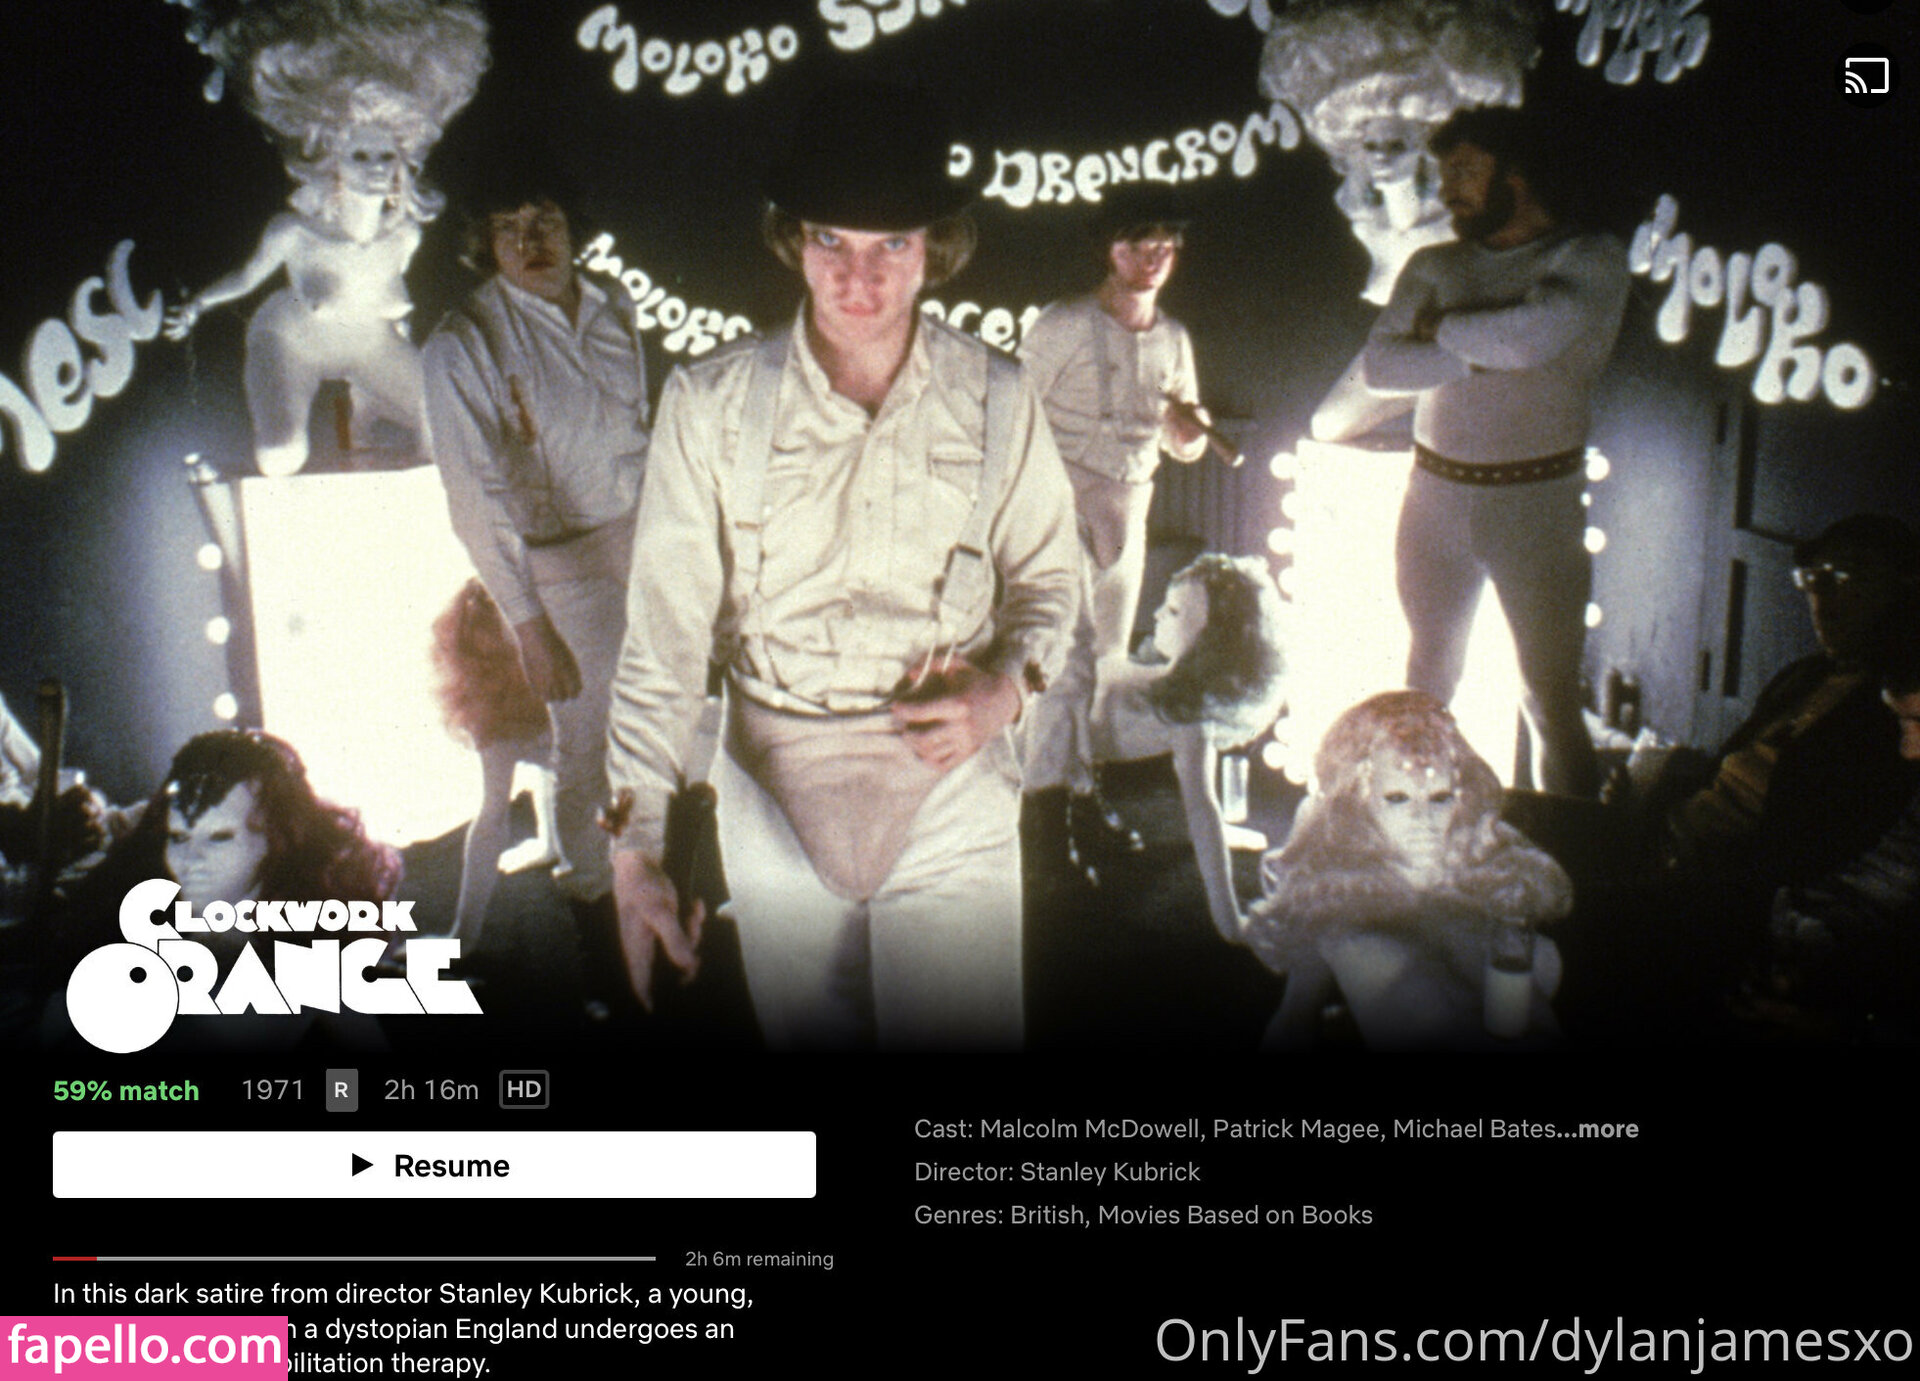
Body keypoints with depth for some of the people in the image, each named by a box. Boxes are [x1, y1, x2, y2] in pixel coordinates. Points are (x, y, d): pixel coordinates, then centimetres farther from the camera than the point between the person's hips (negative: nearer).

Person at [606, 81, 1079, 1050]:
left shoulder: (996, 402, -3)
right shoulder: (710, 404, -6)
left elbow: (1045, 576, 11)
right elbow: (664, 632, -6)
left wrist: (1007, 686, -11)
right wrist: (637, 842, -12)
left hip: (948, 783, 0)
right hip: (774, 789, 1)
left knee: (963, 1027, -1)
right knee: (806, 1031, 15)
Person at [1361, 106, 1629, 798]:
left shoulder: (1590, 258, -3)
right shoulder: (1432, 266, 10)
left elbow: (1538, 332, -22)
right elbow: (1380, 365, -4)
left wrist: (1441, 328, -7)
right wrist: (1482, 348, -14)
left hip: (1535, 501, -4)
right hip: (1433, 494, 5)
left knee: (1551, 699, -2)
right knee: (1425, 686, 15)